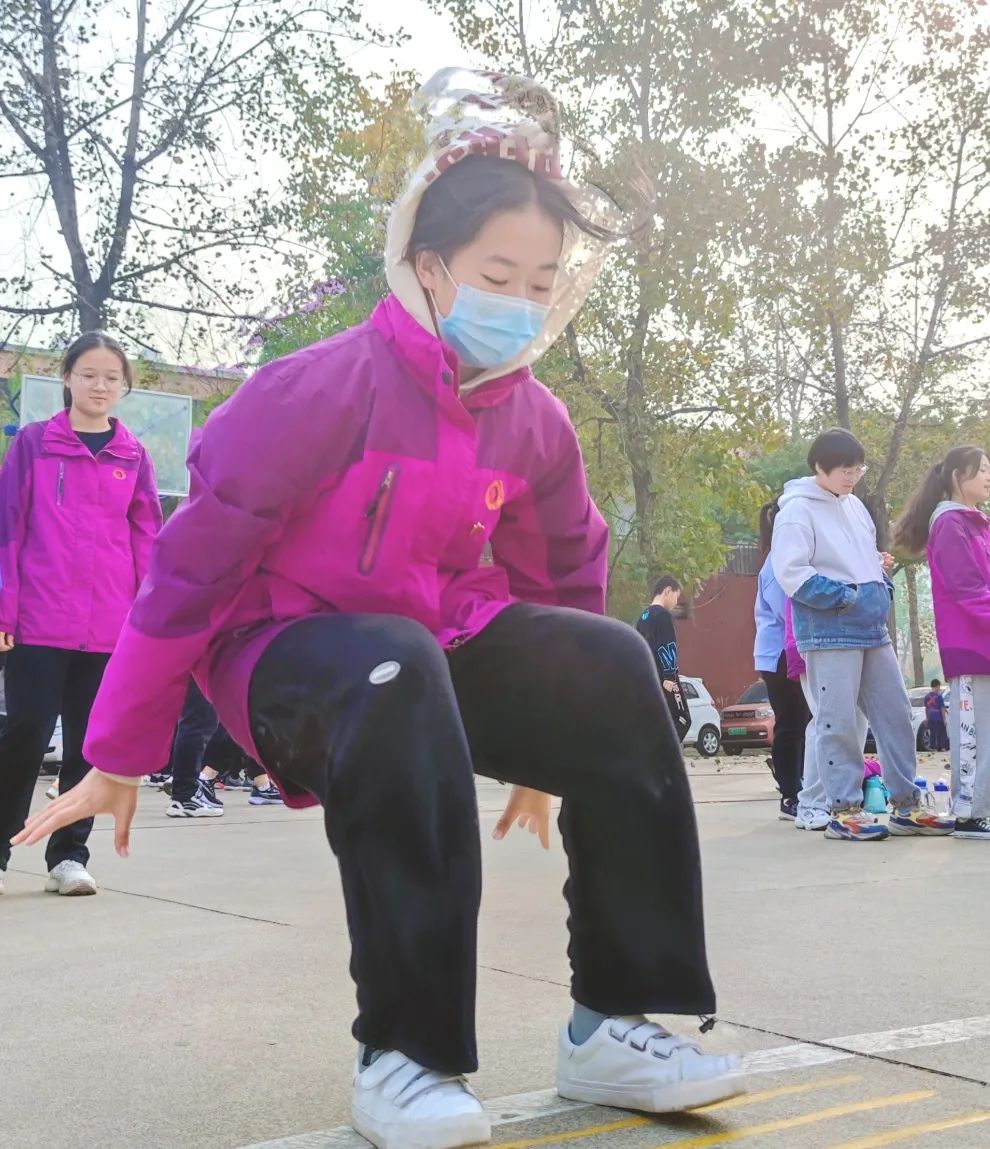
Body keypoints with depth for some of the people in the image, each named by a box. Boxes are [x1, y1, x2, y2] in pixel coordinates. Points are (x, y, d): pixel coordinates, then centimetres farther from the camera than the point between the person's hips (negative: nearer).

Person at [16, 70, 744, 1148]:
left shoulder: (536, 422, -2)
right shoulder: (327, 387, -20)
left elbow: (563, 576, 12)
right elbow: (195, 555, -16)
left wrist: (550, 740, 19)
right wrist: (120, 752, -10)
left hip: (445, 645, 5)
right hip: (284, 651, -5)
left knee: (610, 662, -21)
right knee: (395, 671, -40)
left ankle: (615, 1021, -15)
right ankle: (402, 1054, -28)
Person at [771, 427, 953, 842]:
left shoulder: (854, 505, 16)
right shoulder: (798, 510, -8)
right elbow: (790, 573, -16)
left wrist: (882, 586, 7)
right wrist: (843, 596, -17)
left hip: (872, 629, 8)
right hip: (830, 633, -8)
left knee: (895, 713, 9)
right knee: (837, 722, -4)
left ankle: (907, 806, 17)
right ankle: (843, 811, 3)